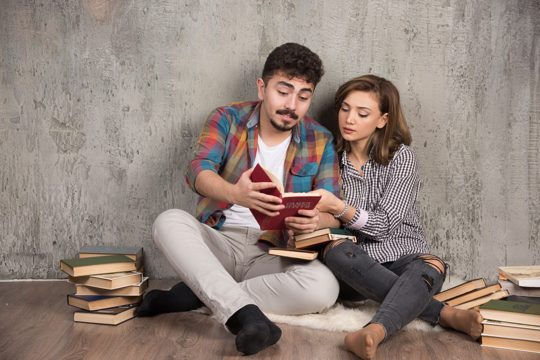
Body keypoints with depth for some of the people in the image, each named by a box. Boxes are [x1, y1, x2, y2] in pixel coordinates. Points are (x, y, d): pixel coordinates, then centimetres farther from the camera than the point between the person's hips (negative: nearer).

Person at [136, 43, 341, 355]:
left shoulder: (320, 142, 0)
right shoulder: (228, 118, -2)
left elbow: (334, 212, -3)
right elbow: (198, 171, -19)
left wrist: (316, 220, -30)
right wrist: (235, 193, -43)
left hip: (274, 255, 1)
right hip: (219, 242, 0)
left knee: (324, 287, -30)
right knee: (170, 221, -29)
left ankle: (199, 294, -20)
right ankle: (245, 314, -42)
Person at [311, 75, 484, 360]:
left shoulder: (401, 157, -6)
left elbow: (385, 225, -15)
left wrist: (337, 207, -30)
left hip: (402, 259, -2)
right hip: (355, 265, 2)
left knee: (431, 268, -34)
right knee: (336, 251, -33)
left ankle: (375, 331, -59)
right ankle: (442, 313, -31)